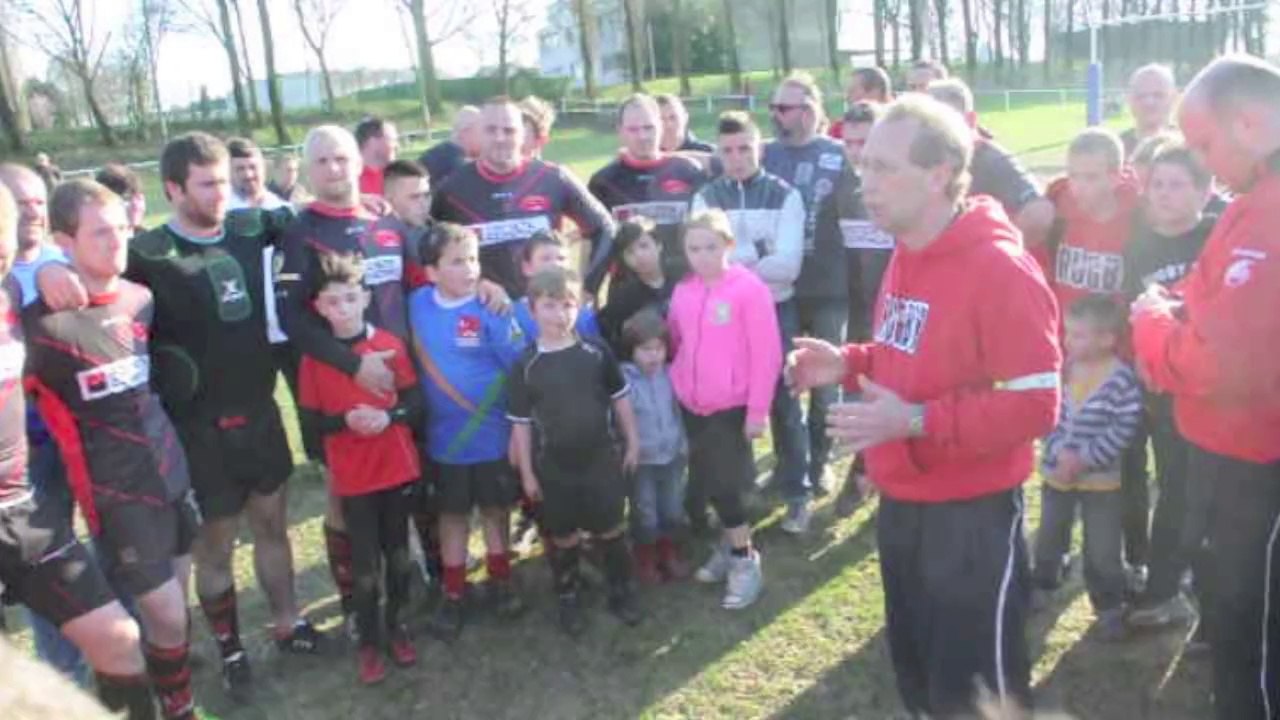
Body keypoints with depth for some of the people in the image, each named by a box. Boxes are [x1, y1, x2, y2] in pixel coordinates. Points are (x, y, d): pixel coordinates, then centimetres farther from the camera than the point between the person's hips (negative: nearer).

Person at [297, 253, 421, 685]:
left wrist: (389, 416, -20)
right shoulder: (314, 358, -6)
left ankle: (397, 627, 33)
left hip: (398, 468, 2)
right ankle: (368, 641, 22)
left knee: (398, 552, 15)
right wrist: (346, 420, -21)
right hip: (352, 477, -1)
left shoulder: (390, 345, -5)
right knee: (365, 560, 6)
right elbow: (310, 421, -4)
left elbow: (416, 402, -1)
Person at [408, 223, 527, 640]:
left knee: (495, 508, 15)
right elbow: (419, 358, 9)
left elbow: (521, 366, -12)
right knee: (452, 513, 14)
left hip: (493, 433, -2)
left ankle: (501, 578, 35)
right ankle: (453, 593, 28)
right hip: (446, 436, 2)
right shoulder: (417, 304, -5)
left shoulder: (491, 310, -15)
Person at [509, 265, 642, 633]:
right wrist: (527, 472, -1)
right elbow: (521, 423, -2)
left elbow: (620, 399, 5)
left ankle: (621, 590, 31)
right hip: (553, 466, 0)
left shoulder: (596, 352, -6)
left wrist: (632, 443, 7)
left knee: (610, 529, 12)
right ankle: (569, 598, 32)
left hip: (601, 458, 0)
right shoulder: (526, 365, -8)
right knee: (563, 537, 13)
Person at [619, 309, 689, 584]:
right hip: (641, 460, -4)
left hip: (672, 455, 4)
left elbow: (679, 410, 9)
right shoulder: (623, 379, -17)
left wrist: (684, 445, 10)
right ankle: (646, 559, 29)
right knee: (646, 514, 8)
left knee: (673, 510, 16)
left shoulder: (670, 374, -2)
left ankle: (670, 553, 37)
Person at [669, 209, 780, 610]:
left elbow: (767, 355, -13)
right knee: (709, 484, 14)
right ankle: (731, 546, 32)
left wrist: (758, 410, -13)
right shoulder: (682, 292, 2)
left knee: (723, 485, -3)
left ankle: (745, 562, 14)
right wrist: (676, 386, 9)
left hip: (732, 407, -5)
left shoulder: (749, 289, -13)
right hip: (691, 406, 5)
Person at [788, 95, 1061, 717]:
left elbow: (1036, 404, -24)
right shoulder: (906, 256, 7)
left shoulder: (1001, 268, -21)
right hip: (903, 504, 8)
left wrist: (916, 421, -30)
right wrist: (847, 364, 2)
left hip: (972, 514, -8)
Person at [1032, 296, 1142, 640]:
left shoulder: (1121, 379, -17)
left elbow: (1124, 428, -17)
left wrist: (1085, 459, -20)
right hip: (1056, 472, 5)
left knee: (1103, 550, 4)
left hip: (1101, 479, -4)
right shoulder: (1063, 368, -3)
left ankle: (1109, 607, 21)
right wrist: (1060, 452, -16)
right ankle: (1042, 585, 41)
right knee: (1049, 536, 20)